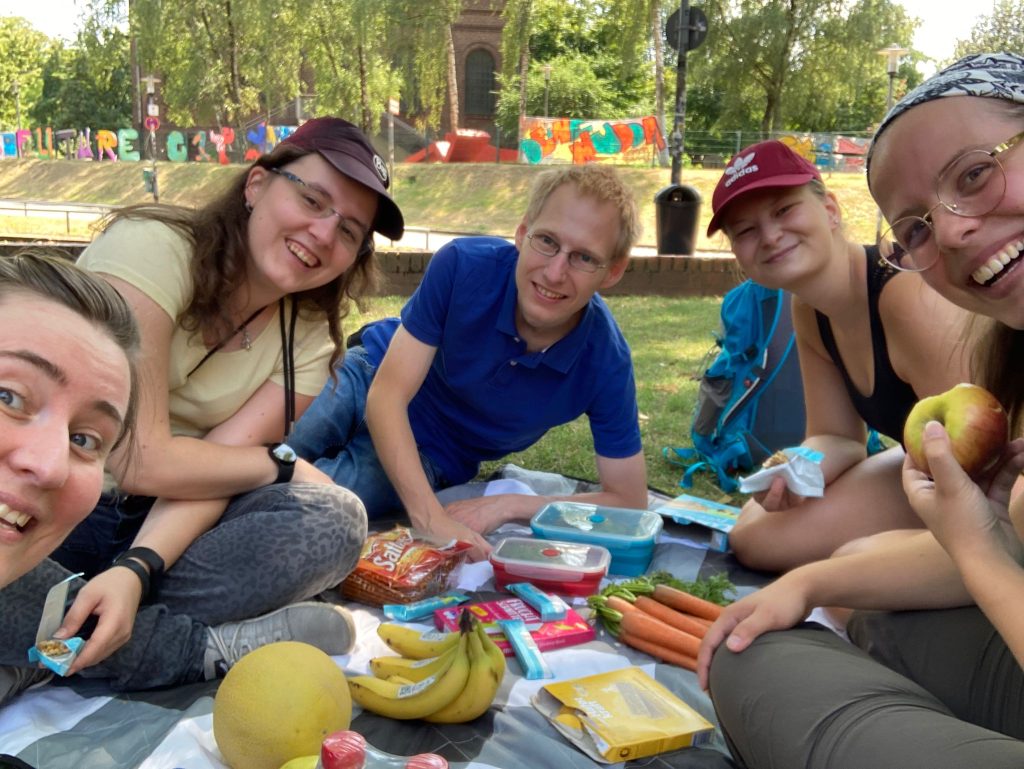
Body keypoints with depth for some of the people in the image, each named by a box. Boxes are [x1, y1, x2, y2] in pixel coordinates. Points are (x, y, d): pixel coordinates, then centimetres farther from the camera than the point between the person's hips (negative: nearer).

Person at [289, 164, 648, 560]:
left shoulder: (606, 360, -27)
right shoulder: (463, 265, -29)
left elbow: (629, 500, -18)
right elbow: (387, 396, -28)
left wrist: (508, 504, -28)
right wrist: (431, 518, -42)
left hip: (429, 454, 0)